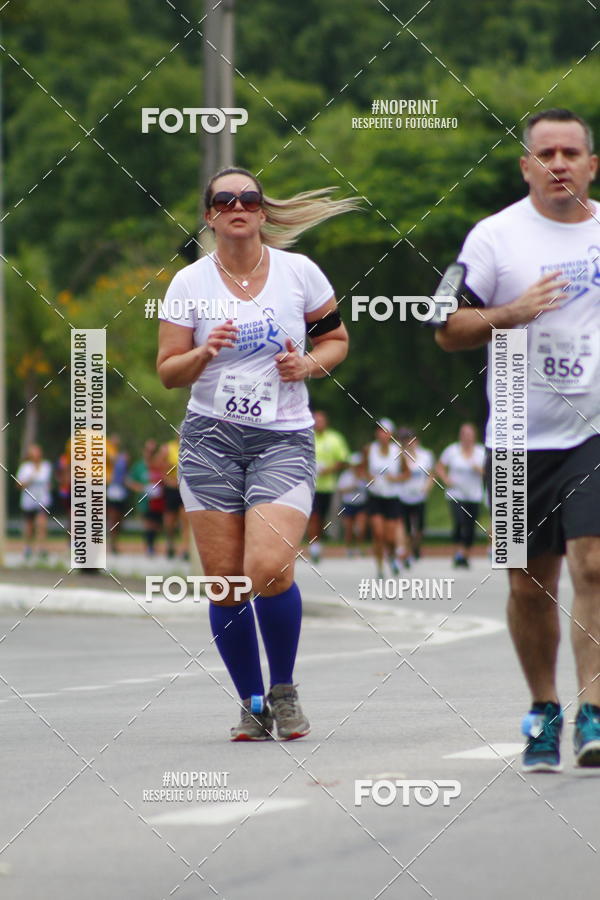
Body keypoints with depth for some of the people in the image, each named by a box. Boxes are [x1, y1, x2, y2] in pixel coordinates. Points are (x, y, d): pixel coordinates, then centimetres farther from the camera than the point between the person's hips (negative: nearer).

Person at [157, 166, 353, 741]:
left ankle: (284, 690, 3)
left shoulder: (299, 272, 2)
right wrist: (204, 353, -15)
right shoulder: (189, 283, 3)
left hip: (284, 440, -1)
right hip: (211, 439, 2)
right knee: (224, 581, -2)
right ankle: (252, 704, 15)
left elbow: (336, 339, 14)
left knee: (268, 568, -20)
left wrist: (308, 364, -6)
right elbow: (168, 372, 5)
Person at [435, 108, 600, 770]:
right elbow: (447, 330, -1)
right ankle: (543, 710, 23)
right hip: (521, 437, 0)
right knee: (529, 585, 6)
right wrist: (511, 313, -16)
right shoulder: (496, 236, 0)